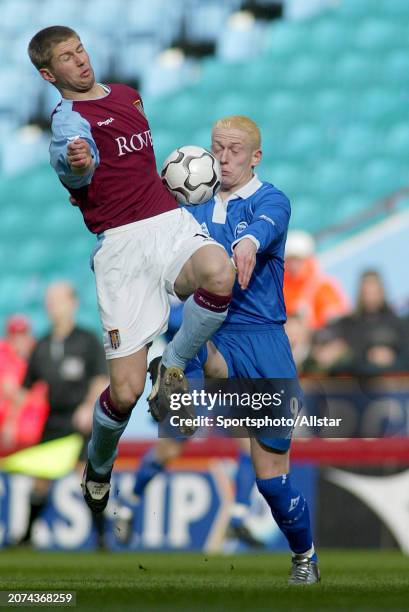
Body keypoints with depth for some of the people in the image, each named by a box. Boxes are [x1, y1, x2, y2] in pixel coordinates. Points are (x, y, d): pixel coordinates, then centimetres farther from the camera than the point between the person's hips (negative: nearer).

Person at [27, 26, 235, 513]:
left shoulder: (125, 94, 20)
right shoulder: (69, 116, -3)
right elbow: (69, 148, -27)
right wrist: (74, 163, -46)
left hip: (171, 223, 5)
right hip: (120, 245, -5)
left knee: (218, 273, -35)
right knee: (126, 392, -10)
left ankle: (172, 367, -7)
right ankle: (99, 465, 24)